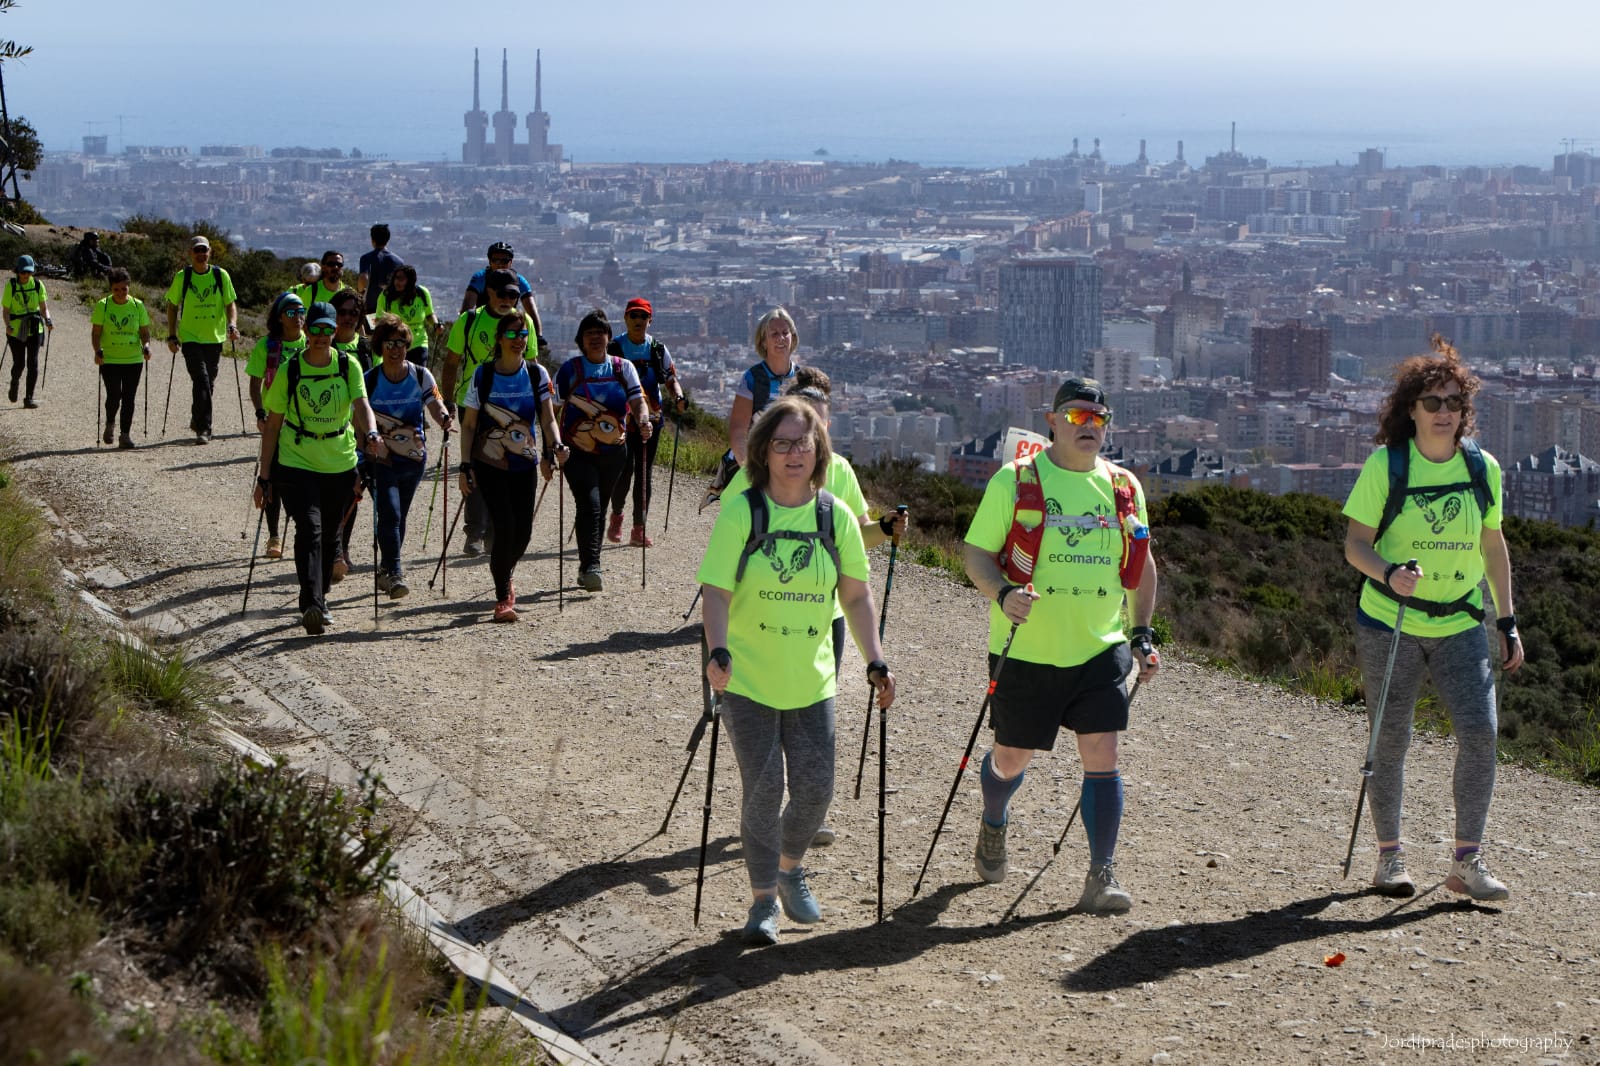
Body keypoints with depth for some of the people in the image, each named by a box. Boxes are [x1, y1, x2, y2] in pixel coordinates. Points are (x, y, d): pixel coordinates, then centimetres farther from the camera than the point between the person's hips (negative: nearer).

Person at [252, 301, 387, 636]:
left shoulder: (348, 366, -1)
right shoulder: (289, 370, -4)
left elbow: (361, 404, -17)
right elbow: (273, 424, 1)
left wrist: (371, 435, -39)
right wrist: (264, 476, -1)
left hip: (340, 464, 2)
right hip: (296, 462, -2)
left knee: (330, 534, 13)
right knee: (309, 528, -18)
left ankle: (320, 599, 32)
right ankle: (311, 605, -27)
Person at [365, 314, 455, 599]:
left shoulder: (421, 376, -1)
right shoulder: (369, 381, -7)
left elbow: (435, 403, -7)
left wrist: (444, 419, -28)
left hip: (414, 457, 3)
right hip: (382, 459, -3)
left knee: (399, 516, 14)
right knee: (390, 514, -16)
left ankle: (386, 570, 32)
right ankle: (394, 574, -15)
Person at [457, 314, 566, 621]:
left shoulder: (537, 375, 0)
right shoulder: (483, 375, -5)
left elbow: (547, 418, -5)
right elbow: (469, 425, -1)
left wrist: (555, 447, -25)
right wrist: (466, 467, -7)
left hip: (524, 464, 3)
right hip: (489, 465, -3)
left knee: (523, 530, 3)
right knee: (505, 526, -14)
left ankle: (503, 574, 35)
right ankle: (502, 597, 0)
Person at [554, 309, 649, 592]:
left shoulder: (623, 368, 6)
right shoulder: (569, 370, 0)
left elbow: (637, 400, -3)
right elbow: (555, 409, -1)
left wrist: (643, 421, -25)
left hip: (613, 452, 3)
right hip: (579, 452, -3)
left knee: (599, 508, 11)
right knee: (589, 505, -19)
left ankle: (587, 568, 23)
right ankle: (590, 567, -24)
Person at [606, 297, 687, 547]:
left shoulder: (658, 349, 7)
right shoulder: (614, 348, -1)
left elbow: (671, 378, 11)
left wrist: (678, 397, -8)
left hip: (651, 419, 3)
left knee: (645, 474, 3)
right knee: (623, 470, -7)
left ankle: (639, 529, 9)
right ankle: (616, 516, 21)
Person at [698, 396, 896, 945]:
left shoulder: (836, 517, 0)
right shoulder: (740, 512, -8)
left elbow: (856, 595, 7)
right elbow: (717, 591, -11)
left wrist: (875, 662, 1)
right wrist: (718, 652, -26)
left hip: (812, 680, 3)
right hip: (748, 678, -3)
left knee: (814, 789, 3)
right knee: (763, 788, -4)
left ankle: (790, 870, 32)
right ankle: (763, 900, 9)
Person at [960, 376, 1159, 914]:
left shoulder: (1123, 487, 7)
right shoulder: (1015, 480, -4)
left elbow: (1140, 564, 18)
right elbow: (976, 552, -4)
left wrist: (1143, 633, 12)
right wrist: (1003, 593, -23)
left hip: (1100, 650, 2)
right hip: (1027, 651, -2)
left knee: (1102, 757, -8)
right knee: (1011, 758, 11)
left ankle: (1101, 877, -1)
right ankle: (993, 824, 44)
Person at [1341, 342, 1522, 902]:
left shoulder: (1482, 468, 2)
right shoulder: (1385, 465, -8)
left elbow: (1493, 546, 13)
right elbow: (1355, 543, -6)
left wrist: (1507, 621, 12)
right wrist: (1389, 572, -27)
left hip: (1460, 625, 3)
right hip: (1389, 623, -2)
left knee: (1480, 730, -10)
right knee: (1390, 739, 2)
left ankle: (1467, 861, 0)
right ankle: (1389, 857, 18)